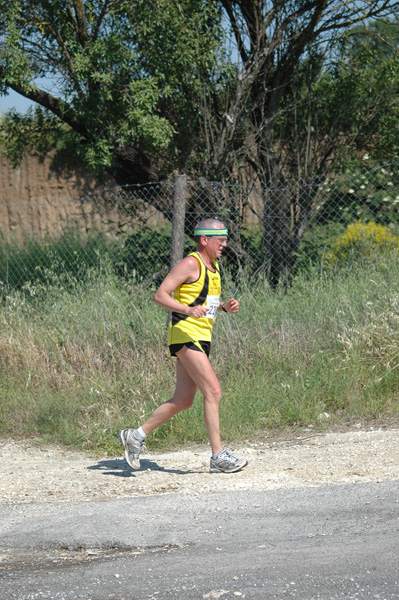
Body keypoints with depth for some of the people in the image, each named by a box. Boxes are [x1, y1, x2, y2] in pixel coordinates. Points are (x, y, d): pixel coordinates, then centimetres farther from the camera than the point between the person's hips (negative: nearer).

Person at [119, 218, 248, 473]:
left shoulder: (213, 267, 18)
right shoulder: (190, 264, -10)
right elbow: (160, 295, -14)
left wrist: (225, 307, 9)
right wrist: (187, 310, -28)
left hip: (201, 338, 10)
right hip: (185, 334, -10)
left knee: (183, 400, 9)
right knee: (213, 391, -14)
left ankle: (136, 435, 21)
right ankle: (218, 456, -11)